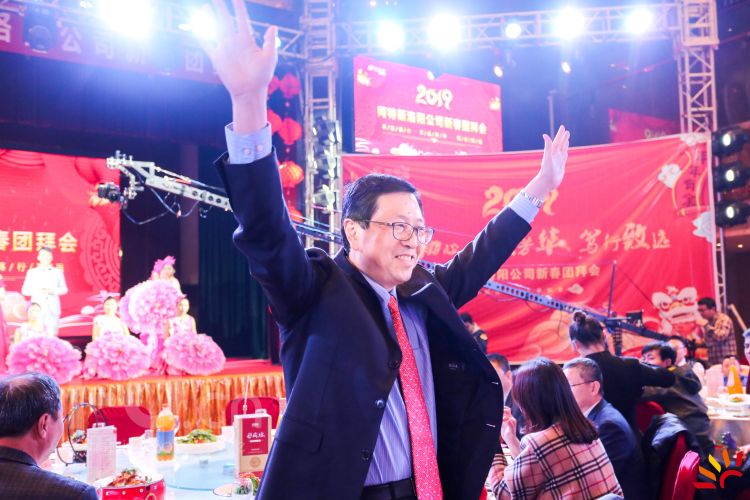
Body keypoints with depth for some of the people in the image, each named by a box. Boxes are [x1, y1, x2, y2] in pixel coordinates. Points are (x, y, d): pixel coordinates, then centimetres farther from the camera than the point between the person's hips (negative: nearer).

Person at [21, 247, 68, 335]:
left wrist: (53, 291, -11)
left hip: (53, 309, 1)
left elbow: (64, 289, 10)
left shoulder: (58, 272, 11)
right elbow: (25, 290, 5)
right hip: (37, 308, 0)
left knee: (51, 334, -6)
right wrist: (39, 291, -12)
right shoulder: (32, 272, 9)